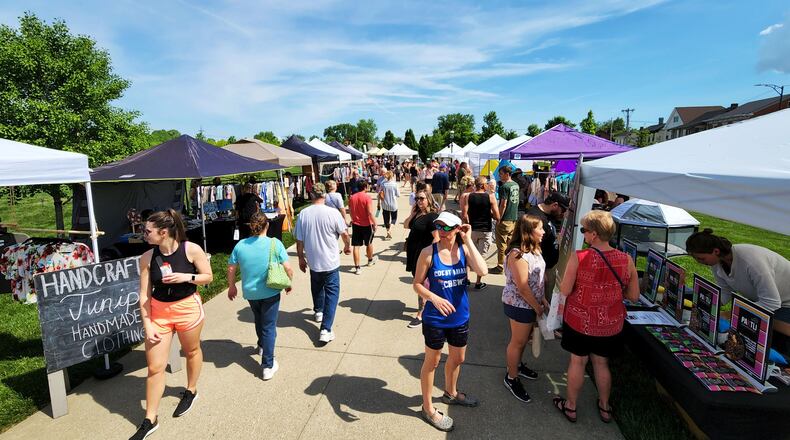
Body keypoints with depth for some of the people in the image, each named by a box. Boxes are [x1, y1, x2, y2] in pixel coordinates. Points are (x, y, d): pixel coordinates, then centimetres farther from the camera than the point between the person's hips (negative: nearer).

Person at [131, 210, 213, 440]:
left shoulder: (191, 250, -16)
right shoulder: (147, 257, -8)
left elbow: (208, 277, -5)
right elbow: (144, 294, -4)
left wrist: (186, 277, -22)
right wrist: (147, 325, -6)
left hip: (187, 308, -2)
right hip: (158, 311, 2)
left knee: (192, 351, 20)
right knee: (154, 367, 5)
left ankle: (190, 391, 47)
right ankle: (150, 420, 22)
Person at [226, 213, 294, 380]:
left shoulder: (240, 245, -7)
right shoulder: (275, 244, -15)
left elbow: (231, 269, 0)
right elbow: (288, 268, -14)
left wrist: (231, 287, 16)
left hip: (250, 292, 4)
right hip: (270, 292, -4)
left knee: (259, 319, 29)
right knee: (269, 327, 6)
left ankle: (262, 345, 53)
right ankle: (268, 366, 9)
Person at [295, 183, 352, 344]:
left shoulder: (303, 214, -8)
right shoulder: (332, 212, -16)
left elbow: (299, 240, -2)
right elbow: (344, 233, -5)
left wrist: (301, 258, 12)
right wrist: (347, 246, 15)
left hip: (313, 261, 4)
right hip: (330, 261, -3)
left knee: (317, 287, 27)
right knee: (332, 293, 4)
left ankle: (318, 311, 49)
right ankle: (325, 329, -2)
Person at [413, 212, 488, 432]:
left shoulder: (464, 249, -9)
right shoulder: (428, 252, -17)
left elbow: (482, 271, -25)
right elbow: (417, 284, -11)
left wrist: (468, 240, -23)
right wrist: (434, 298, -28)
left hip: (460, 317, 4)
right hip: (435, 319, -4)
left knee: (457, 358, 25)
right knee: (432, 362, 14)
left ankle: (450, 393, 54)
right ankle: (428, 408, 37)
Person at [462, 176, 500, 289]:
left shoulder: (468, 197, -4)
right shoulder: (490, 197, -8)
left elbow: (464, 215, -10)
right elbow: (497, 217, -11)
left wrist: (469, 224, 7)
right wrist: (489, 213, 8)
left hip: (472, 229, 2)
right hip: (486, 230, -2)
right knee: (481, 256, 7)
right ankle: (478, 282, 12)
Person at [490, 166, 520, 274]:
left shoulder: (504, 187, -16)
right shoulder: (516, 185, 10)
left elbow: (503, 205, -19)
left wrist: (498, 219, -14)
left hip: (505, 220, -8)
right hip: (514, 218, 8)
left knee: (501, 244, 1)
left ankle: (500, 266, 7)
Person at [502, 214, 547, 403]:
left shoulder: (533, 249, 3)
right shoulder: (517, 255, -28)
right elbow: (523, 288, -25)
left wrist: (543, 300, 6)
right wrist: (538, 307, -14)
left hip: (531, 302, 9)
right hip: (519, 304, -9)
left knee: (524, 338, 24)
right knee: (518, 341, 7)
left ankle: (517, 365, 46)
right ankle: (511, 378, 26)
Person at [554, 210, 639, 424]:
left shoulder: (578, 258, -23)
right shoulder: (626, 260, -12)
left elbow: (565, 290, -18)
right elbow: (634, 296, -4)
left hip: (580, 321, -3)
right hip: (610, 324, 3)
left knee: (577, 361, 15)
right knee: (602, 363, 23)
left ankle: (571, 406, 33)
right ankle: (604, 407, 42)